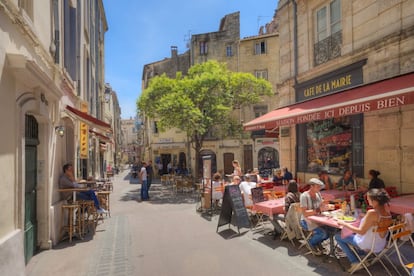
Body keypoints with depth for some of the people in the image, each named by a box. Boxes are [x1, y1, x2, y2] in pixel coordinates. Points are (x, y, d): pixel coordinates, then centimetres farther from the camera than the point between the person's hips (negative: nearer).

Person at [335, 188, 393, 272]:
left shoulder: (372, 213, -29)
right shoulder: (388, 213, -7)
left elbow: (361, 231, -22)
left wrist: (344, 224, -14)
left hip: (368, 246, -8)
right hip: (381, 245, 8)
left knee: (338, 236, 6)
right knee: (354, 233, 31)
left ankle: (355, 262, 6)